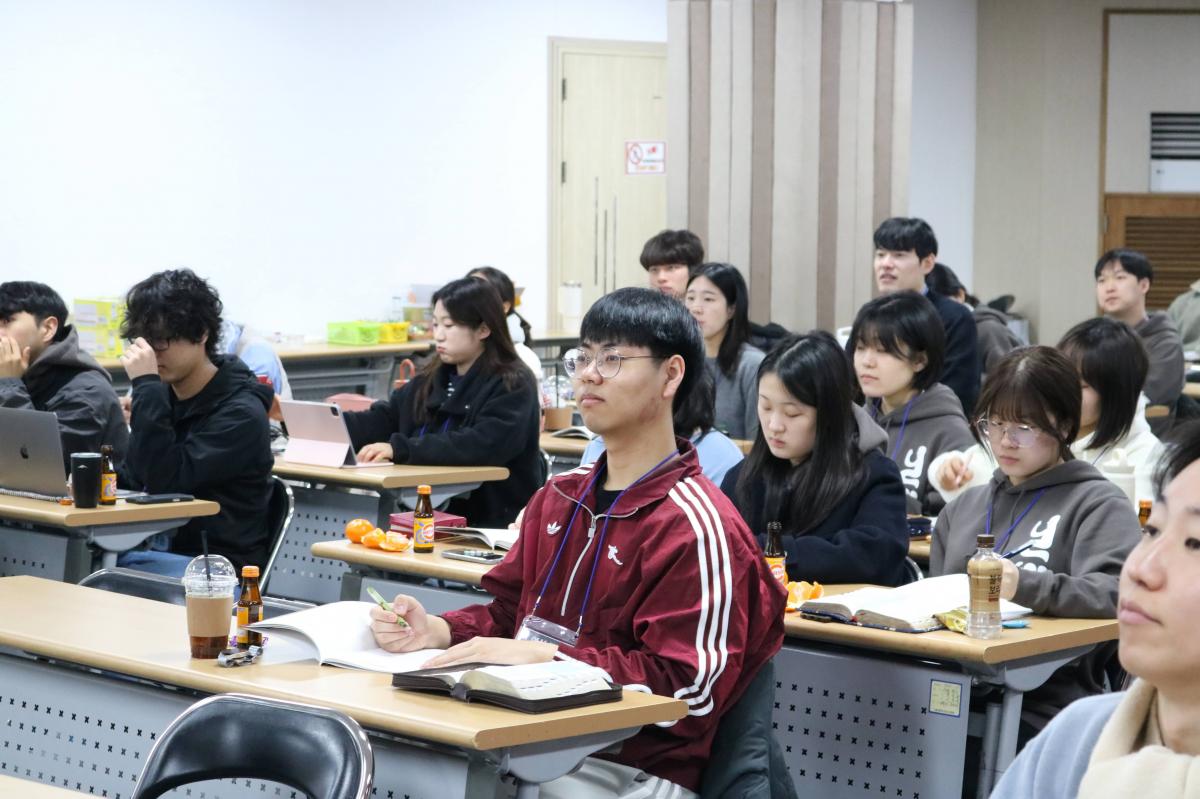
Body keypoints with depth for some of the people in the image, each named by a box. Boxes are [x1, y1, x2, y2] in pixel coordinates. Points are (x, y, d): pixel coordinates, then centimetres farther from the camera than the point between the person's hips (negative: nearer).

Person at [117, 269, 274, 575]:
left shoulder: (240, 413, -13)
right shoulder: (165, 393, 8)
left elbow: (164, 480, -23)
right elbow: (138, 478, 16)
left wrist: (146, 386, -23)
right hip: (157, 550, 7)